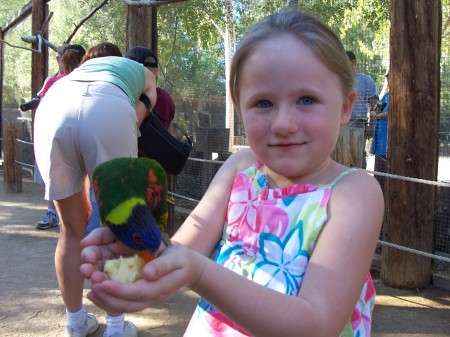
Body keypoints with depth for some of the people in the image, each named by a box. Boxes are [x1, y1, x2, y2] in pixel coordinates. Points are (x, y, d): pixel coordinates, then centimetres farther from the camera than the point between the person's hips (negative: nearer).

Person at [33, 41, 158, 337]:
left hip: (53, 105, 3)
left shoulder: (85, 65, 43)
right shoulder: (146, 74, 36)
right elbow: (138, 116, 19)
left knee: (72, 229, 16)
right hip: (110, 110, -3)